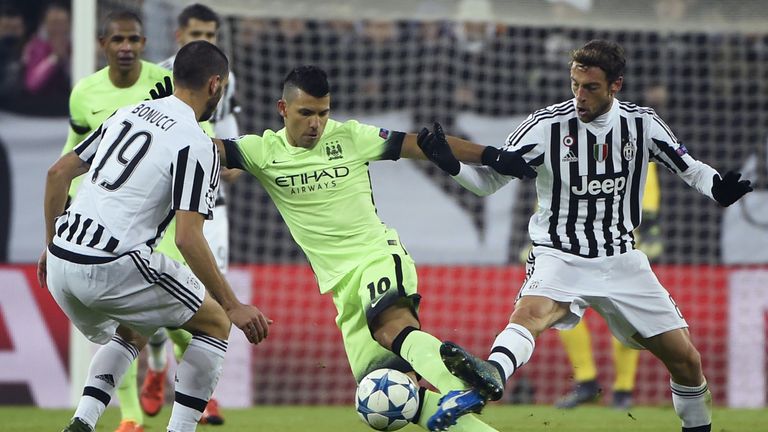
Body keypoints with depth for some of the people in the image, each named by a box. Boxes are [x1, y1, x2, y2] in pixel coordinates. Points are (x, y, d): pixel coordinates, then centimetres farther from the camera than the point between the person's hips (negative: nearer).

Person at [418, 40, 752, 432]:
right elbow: (488, 180, -3)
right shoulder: (547, 125, -9)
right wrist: (450, 163, -23)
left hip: (621, 262, 3)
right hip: (561, 257, -3)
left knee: (686, 360, 2)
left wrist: (717, 188, -13)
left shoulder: (642, 124, -3)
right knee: (530, 312, -36)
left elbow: (689, 168, 9)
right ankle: (492, 375, -65)